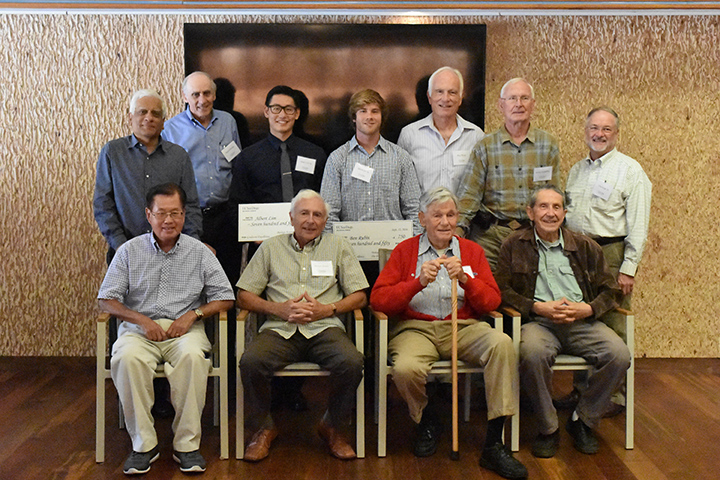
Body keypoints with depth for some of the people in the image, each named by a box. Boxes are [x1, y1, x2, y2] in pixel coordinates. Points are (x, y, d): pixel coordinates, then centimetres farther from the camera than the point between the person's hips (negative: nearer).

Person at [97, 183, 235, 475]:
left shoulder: (199, 252, 9)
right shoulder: (129, 251, 9)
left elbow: (225, 298, 7)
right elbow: (106, 300, 5)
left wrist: (193, 313, -9)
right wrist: (141, 320, -10)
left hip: (184, 328, 0)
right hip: (139, 328, 1)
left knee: (192, 356, -34)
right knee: (126, 358, -32)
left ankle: (187, 444, -21)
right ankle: (143, 444, -18)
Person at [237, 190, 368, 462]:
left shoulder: (338, 247, 17)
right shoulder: (271, 248, 17)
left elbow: (359, 296, 12)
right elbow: (244, 296, 12)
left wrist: (326, 309, -5)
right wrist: (279, 309, -5)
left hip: (324, 328, 0)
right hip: (279, 330, 0)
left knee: (351, 363, -31)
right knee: (250, 362, -30)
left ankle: (332, 426, -2)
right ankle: (265, 427, -2)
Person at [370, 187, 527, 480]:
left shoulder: (472, 251, 15)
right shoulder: (405, 251, 9)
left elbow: (492, 302, 6)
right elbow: (378, 300, -2)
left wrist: (465, 279, -12)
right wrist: (418, 282, -16)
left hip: (464, 327, 2)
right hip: (416, 328, -2)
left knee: (502, 343, -29)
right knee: (405, 368, -34)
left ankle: (494, 444, -21)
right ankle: (426, 422, 4)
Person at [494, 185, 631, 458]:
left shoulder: (585, 247, 16)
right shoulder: (514, 246, 10)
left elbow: (610, 290, 16)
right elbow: (502, 290, 2)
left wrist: (587, 309, -5)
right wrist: (539, 307, -12)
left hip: (582, 322, 3)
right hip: (537, 321, -2)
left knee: (619, 355, -25)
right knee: (532, 352, -37)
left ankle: (582, 421, 0)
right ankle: (547, 428, -12)